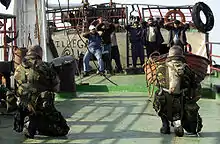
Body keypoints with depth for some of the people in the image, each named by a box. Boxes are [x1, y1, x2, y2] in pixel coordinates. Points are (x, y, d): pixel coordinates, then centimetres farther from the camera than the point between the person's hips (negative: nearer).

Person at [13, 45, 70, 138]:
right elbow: (56, 87, 2)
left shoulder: (18, 69, 7)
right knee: (63, 130, 4)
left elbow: (15, 90, 15)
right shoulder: (45, 67, -5)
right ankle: (35, 124, -10)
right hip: (44, 106, -5)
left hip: (24, 106, 5)